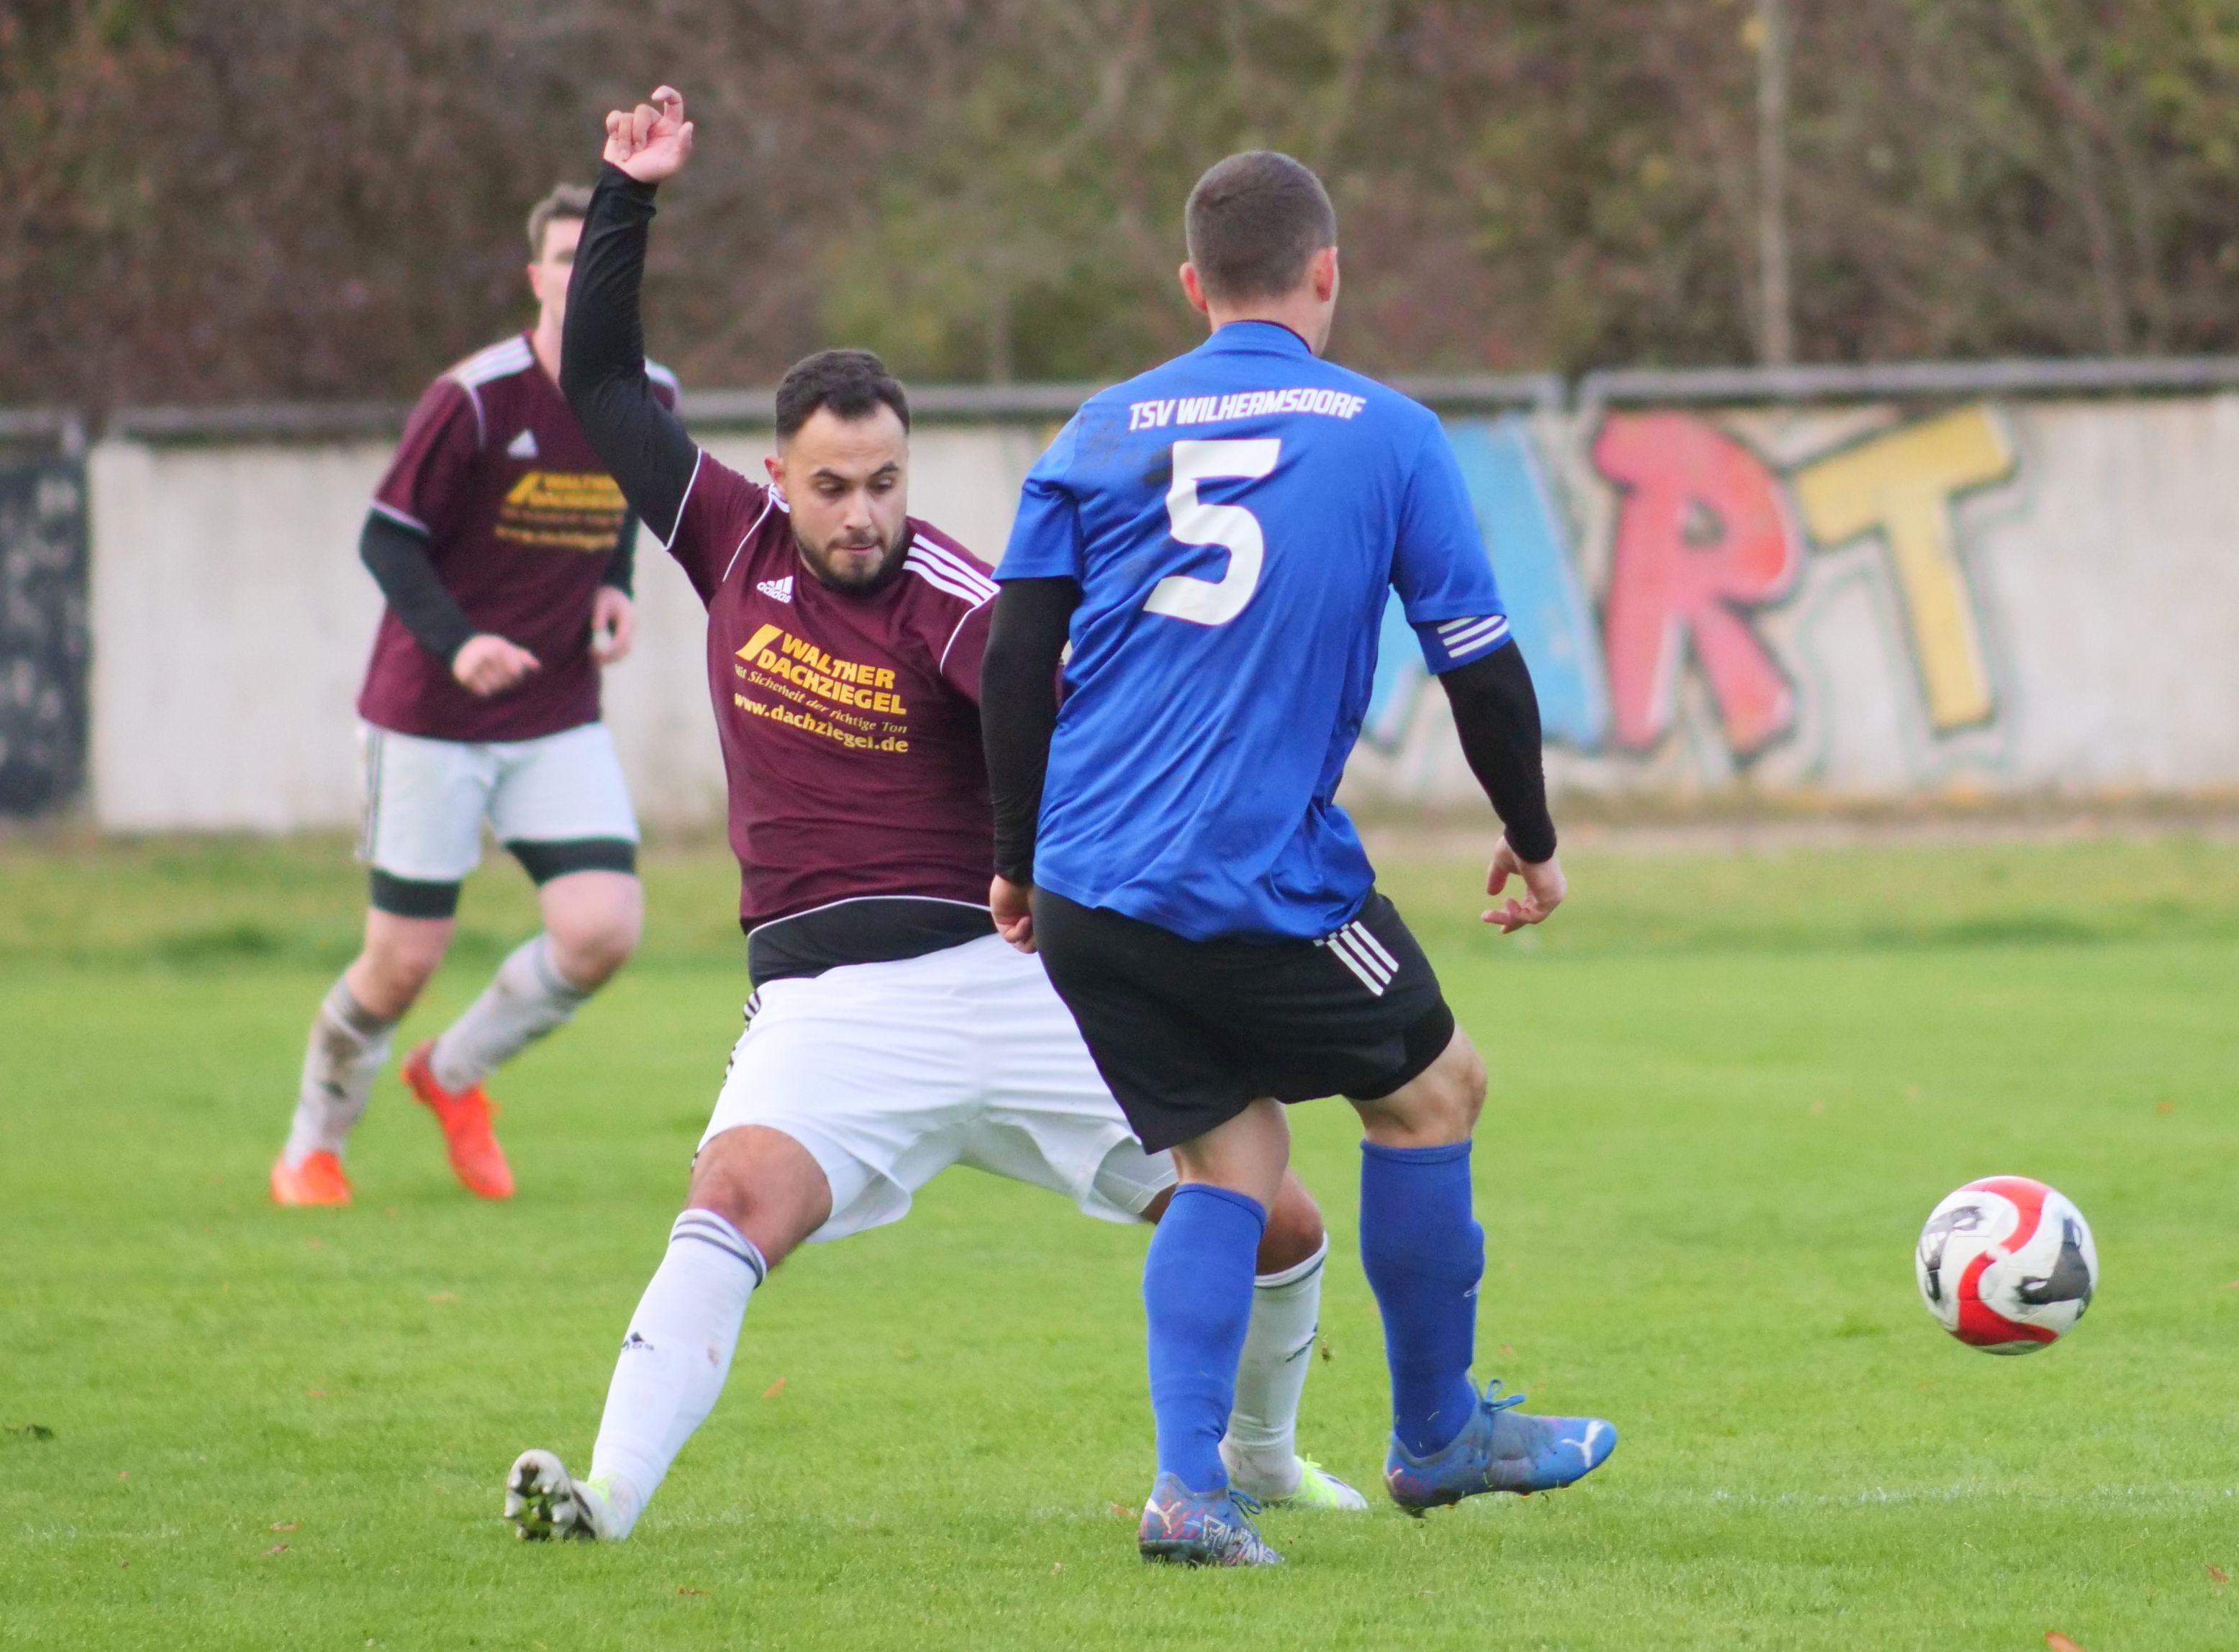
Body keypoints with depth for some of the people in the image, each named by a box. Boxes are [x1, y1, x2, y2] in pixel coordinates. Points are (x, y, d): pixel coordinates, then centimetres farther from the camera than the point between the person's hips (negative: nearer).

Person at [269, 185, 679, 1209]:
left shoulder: (648, 400, 0)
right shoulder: (473, 399, -17)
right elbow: (386, 538, -12)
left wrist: (614, 588, 0)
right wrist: (456, 642, -27)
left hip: (560, 719, 4)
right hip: (431, 717, -4)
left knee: (603, 932, -12)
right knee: (403, 963, -1)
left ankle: (455, 1074, 17)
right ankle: (314, 1142, 27)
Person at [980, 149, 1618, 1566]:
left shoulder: (1103, 432, 9)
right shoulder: (1386, 435, 2)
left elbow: (1015, 661, 7)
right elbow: (1482, 666, 3)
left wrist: (1017, 862, 17)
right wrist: (1533, 842, 18)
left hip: (1085, 898, 4)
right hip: (1267, 893, -4)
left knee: (1232, 1158, 14)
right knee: (1436, 1090, 17)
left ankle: (1190, 1487, -2)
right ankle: (1438, 1434, 26)